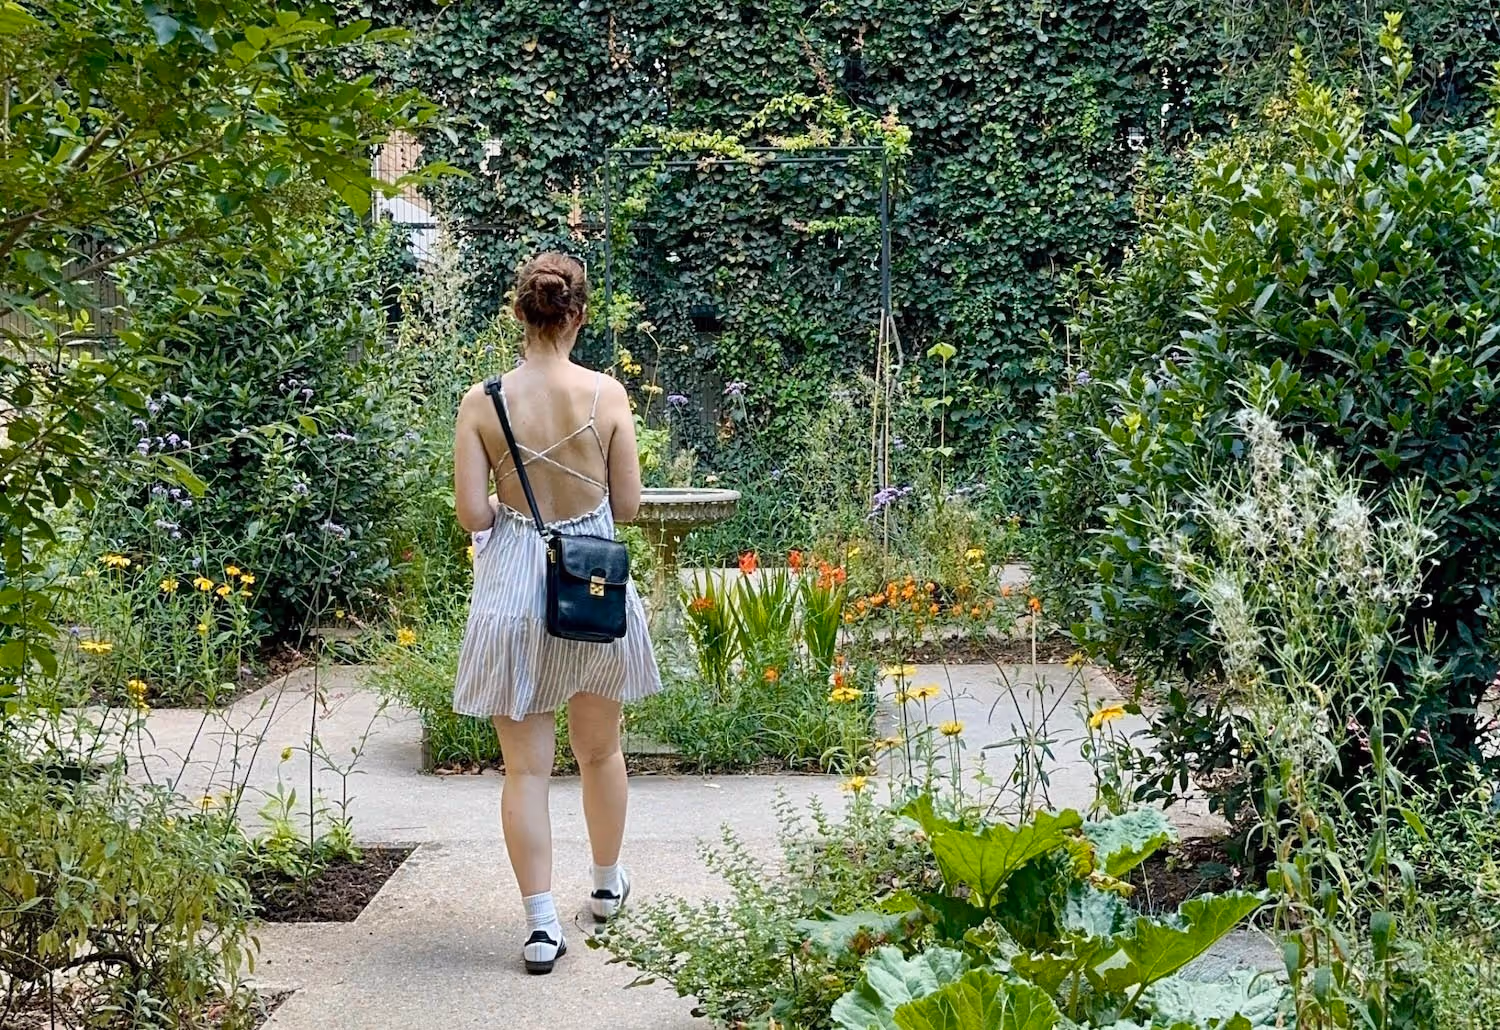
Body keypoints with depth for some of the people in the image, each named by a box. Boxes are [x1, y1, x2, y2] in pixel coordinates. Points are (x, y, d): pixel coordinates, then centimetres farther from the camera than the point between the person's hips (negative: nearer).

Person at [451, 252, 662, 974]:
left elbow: (472, 514, -9)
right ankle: (608, 884, 39)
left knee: (525, 765, 5)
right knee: (600, 749, 21)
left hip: (513, 587, -1)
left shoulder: (482, 401, -9)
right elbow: (627, 504, -4)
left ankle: (541, 923, 2)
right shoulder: (607, 394, -9)